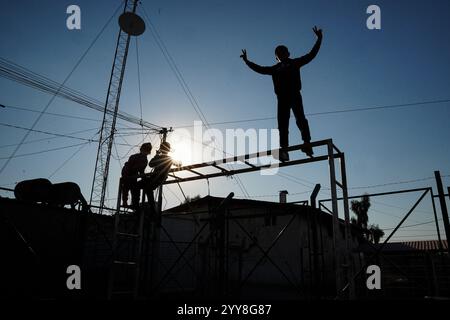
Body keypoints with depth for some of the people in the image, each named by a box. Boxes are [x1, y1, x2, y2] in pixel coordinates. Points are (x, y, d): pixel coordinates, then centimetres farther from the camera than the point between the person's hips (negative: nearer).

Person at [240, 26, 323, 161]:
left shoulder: (295, 62, 22)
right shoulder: (275, 69, 28)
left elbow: (311, 55, 22)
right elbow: (259, 69, 34)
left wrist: (319, 39, 22)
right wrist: (247, 61, 36)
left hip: (295, 94, -2)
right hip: (282, 97, 3)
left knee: (300, 118, -19)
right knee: (282, 123, -8)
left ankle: (307, 144, -27)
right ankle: (284, 149, -14)